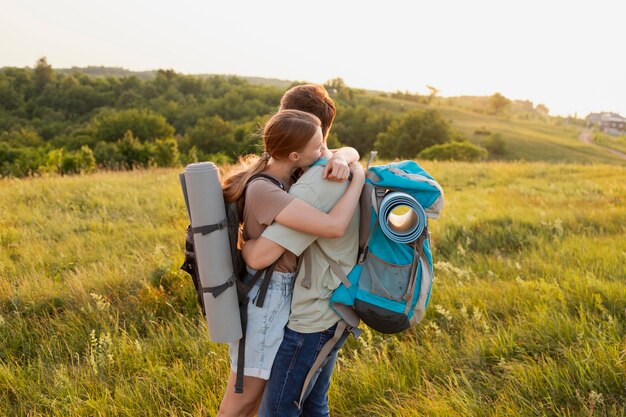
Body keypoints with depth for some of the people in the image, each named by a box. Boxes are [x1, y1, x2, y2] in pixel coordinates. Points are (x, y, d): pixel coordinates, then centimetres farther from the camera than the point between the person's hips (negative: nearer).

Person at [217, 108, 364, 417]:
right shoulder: (263, 191, -28)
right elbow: (334, 226, -36)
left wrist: (341, 158, -19)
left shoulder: (282, 170, -2)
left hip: (281, 290, 9)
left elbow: (351, 151, 5)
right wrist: (358, 177, -22)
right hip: (267, 297, -9)